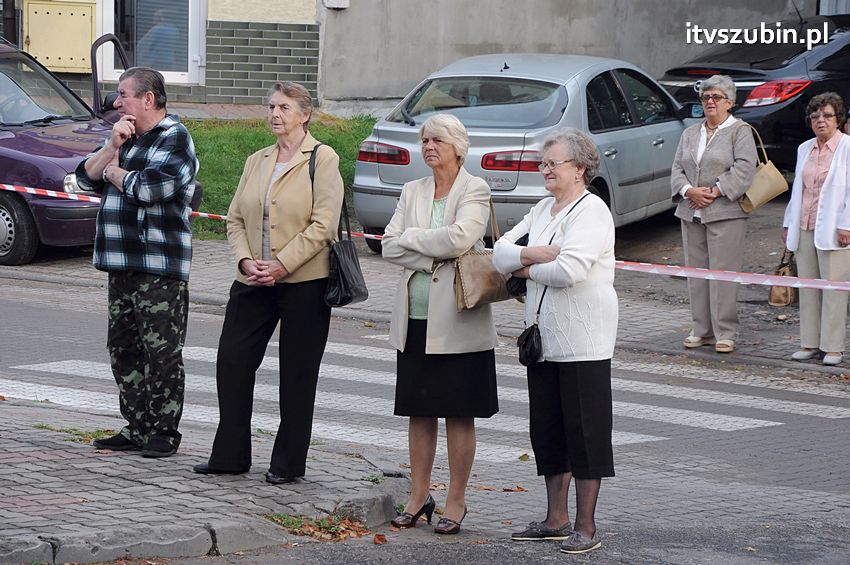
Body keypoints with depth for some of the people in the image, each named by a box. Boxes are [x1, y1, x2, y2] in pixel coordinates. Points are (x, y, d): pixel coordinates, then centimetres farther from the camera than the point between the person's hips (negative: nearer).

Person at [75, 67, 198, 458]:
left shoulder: (174, 139, -8)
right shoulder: (127, 138, 20)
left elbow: (150, 188, -21)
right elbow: (85, 178, 14)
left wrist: (114, 171, -4)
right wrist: (112, 148, -2)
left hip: (160, 268, -9)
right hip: (123, 265, 9)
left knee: (161, 352, -5)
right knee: (123, 348, 10)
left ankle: (164, 433, 1)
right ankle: (137, 429, 17)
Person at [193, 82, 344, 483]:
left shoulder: (322, 159, -4)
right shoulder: (256, 161, 15)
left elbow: (323, 224, -12)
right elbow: (235, 218, 13)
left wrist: (282, 264, -17)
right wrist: (246, 261, -5)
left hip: (303, 281, -6)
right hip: (254, 282, 6)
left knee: (297, 374, 2)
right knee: (232, 362, 2)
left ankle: (288, 464, 10)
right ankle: (229, 456, 12)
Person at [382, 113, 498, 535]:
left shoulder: (474, 191, -4)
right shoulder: (412, 191, 12)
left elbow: (461, 237, -21)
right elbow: (390, 247, 2)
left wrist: (412, 237, -8)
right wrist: (435, 257, -12)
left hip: (456, 322, -5)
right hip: (415, 318, 5)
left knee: (458, 414, 1)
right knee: (419, 411, 9)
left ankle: (456, 502, 8)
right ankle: (419, 496, 17)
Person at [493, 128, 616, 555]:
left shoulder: (592, 211, -10)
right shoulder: (542, 210, 16)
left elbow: (570, 270, -23)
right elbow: (499, 254, 10)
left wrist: (527, 269, -5)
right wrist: (530, 254, -11)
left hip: (582, 342, -8)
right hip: (543, 338, 8)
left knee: (585, 431, -3)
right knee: (547, 429, 12)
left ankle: (586, 526, 2)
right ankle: (556, 519, 22)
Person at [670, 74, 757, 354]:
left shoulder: (740, 131, 0)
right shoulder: (690, 134, 18)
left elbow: (744, 169, -11)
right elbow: (677, 168, 12)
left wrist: (715, 192, -15)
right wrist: (689, 191, -8)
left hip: (725, 213, -6)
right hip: (691, 214, 6)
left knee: (723, 272, -7)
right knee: (696, 271, 6)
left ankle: (725, 333, -3)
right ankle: (702, 330, 13)